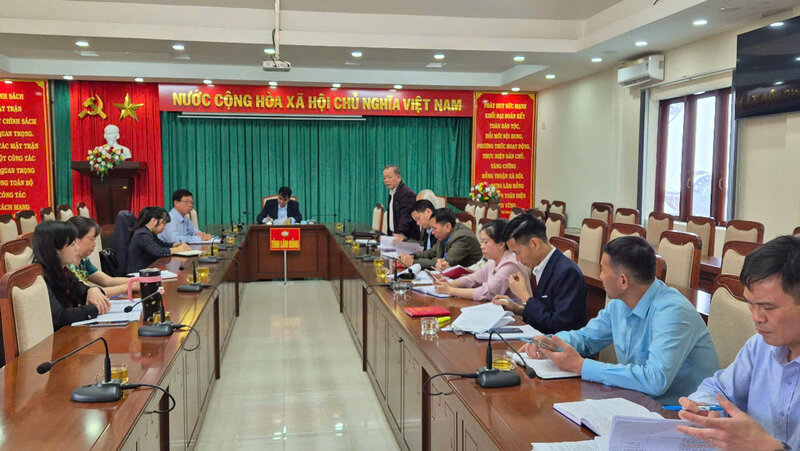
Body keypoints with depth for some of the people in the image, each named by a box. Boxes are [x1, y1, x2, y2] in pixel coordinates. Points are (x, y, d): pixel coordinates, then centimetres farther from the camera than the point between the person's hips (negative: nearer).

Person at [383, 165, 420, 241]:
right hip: (394, 236, 8)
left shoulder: (407, 193, -15)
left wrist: (400, 234, -38)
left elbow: (406, 216, -26)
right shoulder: (392, 193, 15)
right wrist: (390, 234, 12)